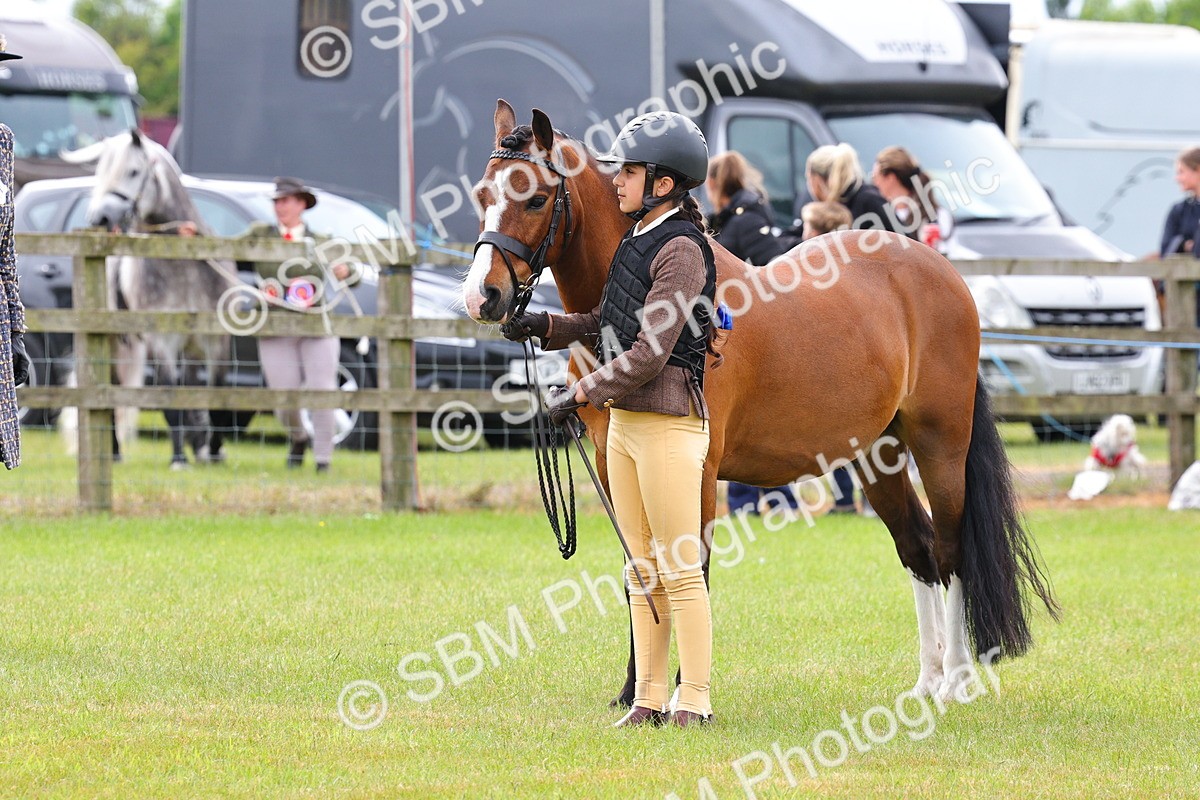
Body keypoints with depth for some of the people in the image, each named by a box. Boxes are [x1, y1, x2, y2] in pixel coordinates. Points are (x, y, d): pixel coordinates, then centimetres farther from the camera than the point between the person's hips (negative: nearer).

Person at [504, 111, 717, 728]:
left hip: (669, 425, -9)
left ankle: (695, 700, 1)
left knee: (680, 569, -4)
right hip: (625, 422, 9)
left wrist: (581, 395, -17)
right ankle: (649, 697, 15)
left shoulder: (681, 250, -15)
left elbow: (650, 352, -20)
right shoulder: (637, 243, 13)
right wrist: (546, 328, 8)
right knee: (644, 568, 11)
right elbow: (609, 325, 21)